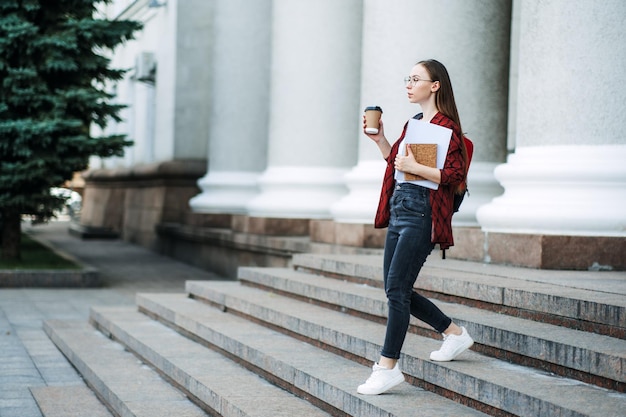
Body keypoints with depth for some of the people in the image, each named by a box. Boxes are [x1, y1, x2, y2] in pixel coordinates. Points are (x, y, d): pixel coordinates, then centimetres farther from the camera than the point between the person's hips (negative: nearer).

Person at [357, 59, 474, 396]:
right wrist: (379, 139, 15)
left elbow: (455, 175, -18)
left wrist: (414, 167, -22)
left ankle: (388, 367, -5)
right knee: (397, 291, 11)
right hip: (399, 210, 10)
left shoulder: (445, 125, -10)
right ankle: (455, 334, 26)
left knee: (396, 289, -10)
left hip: (421, 215, -10)